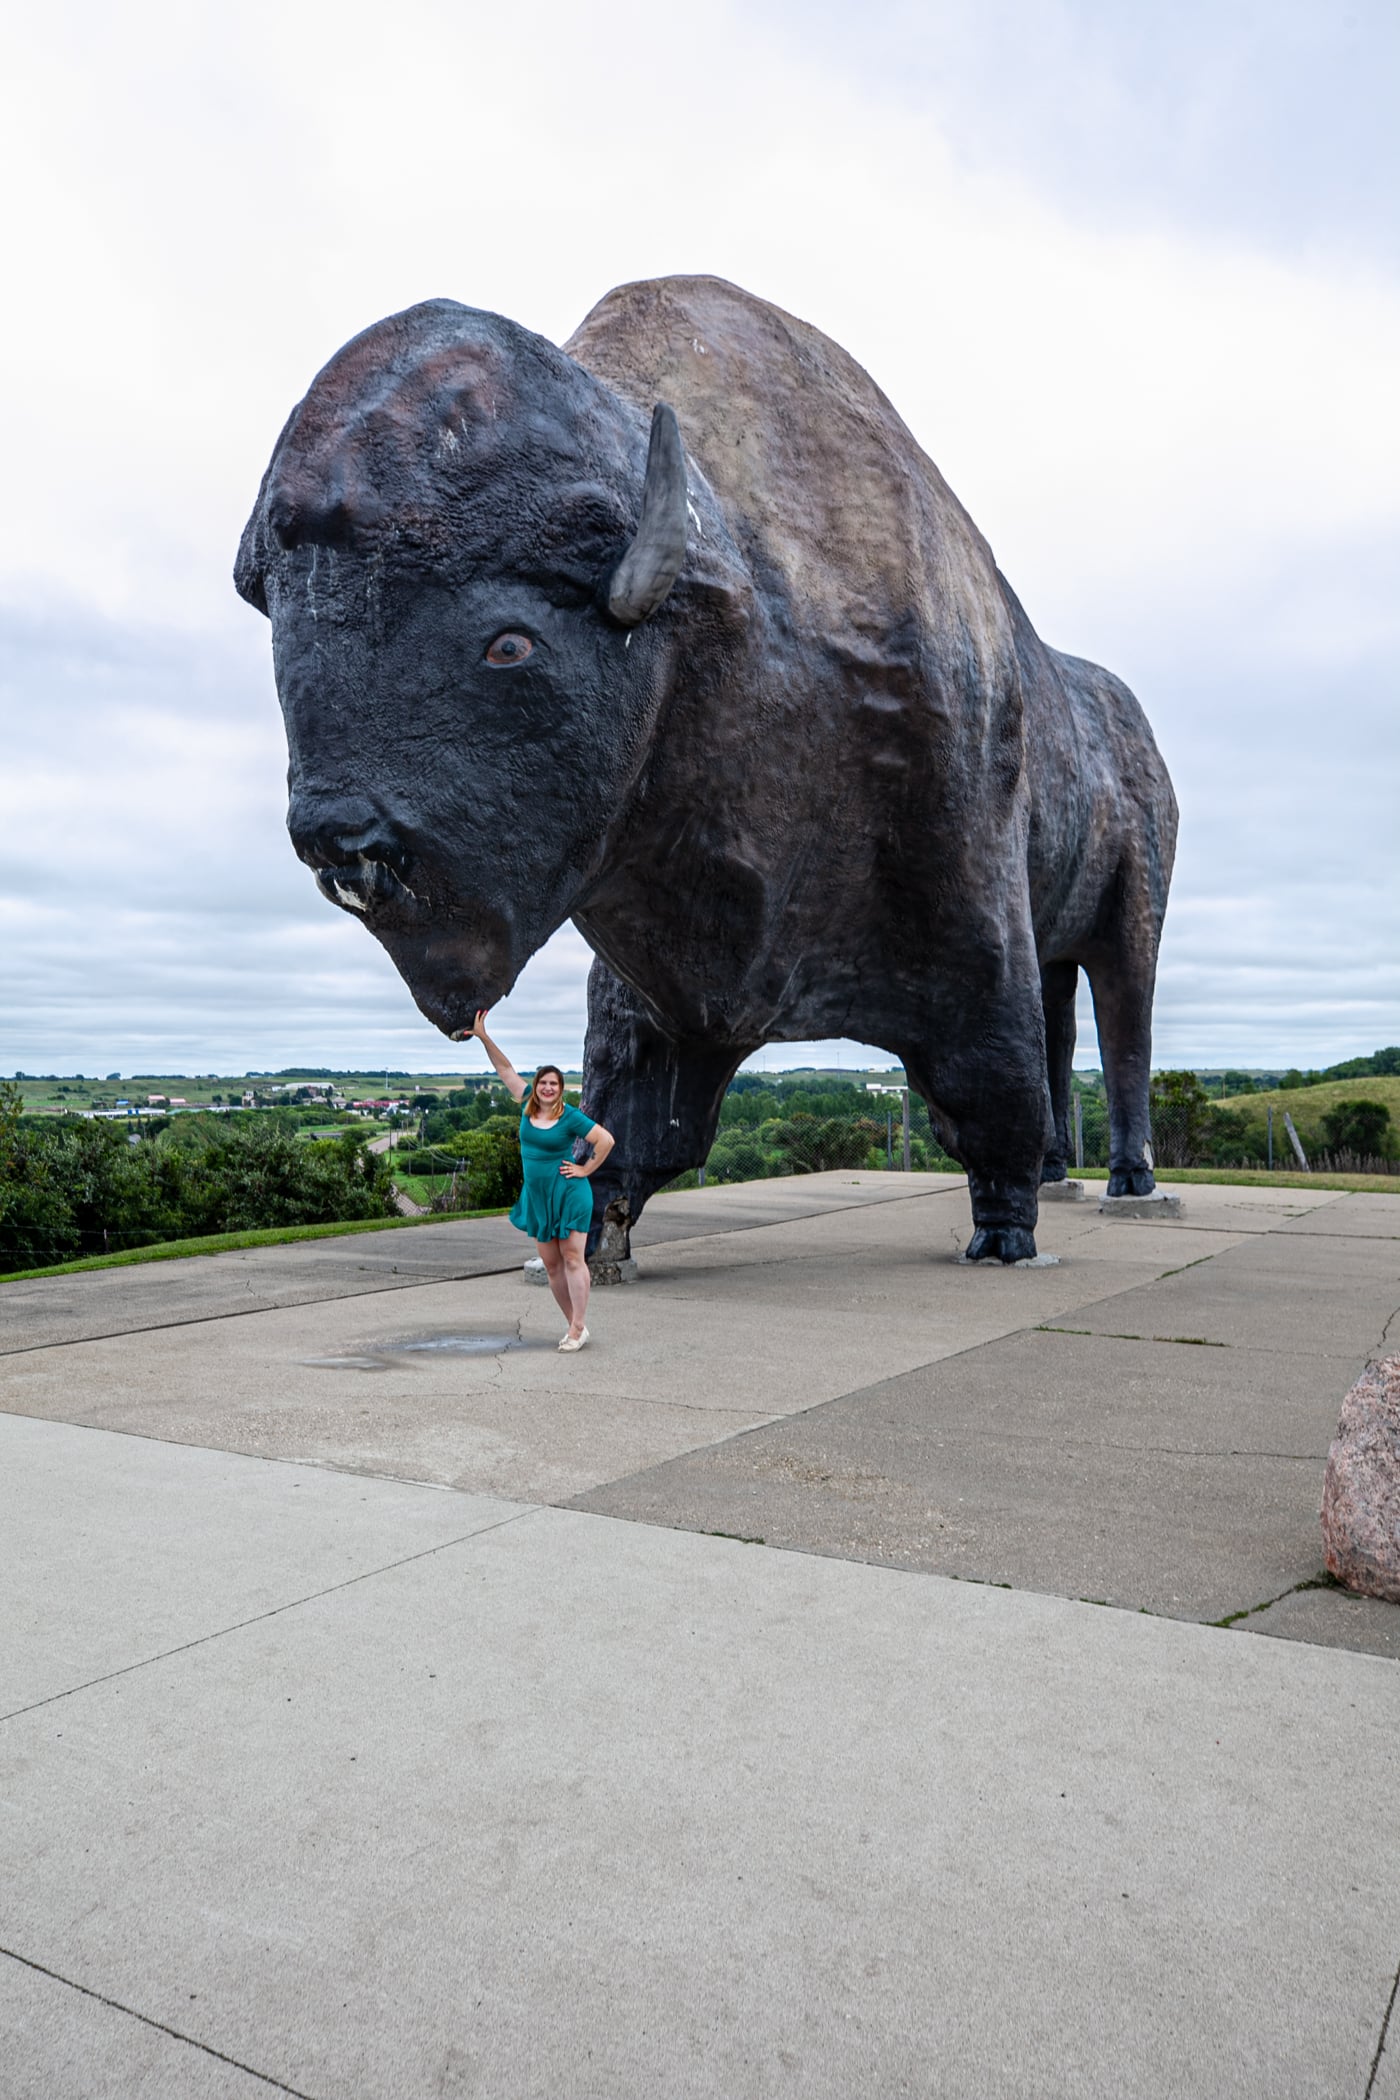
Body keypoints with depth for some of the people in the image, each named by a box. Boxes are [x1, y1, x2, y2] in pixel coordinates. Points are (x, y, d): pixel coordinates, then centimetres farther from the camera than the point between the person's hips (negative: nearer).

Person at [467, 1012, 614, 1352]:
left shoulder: (570, 1116, -10)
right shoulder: (527, 1105, 4)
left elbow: (606, 1140, -9)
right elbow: (505, 1069, 9)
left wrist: (585, 1170, -8)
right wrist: (483, 1037, 7)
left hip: (568, 1193, -6)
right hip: (537, 1196, 6)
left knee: (572, 1258, -6)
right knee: (551, 1264, 7)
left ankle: (577, 1329, -4)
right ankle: (574, 1325, 15)